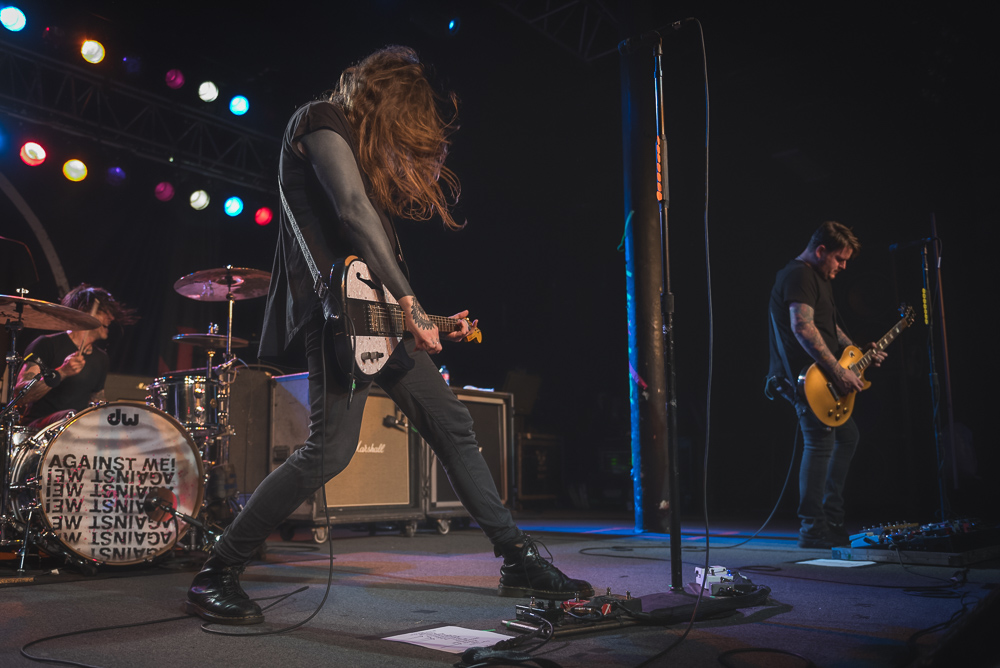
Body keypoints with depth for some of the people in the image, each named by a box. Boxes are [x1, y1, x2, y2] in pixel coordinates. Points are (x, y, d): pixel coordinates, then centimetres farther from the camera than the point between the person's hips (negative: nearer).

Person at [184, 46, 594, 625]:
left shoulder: (369, 145, 25)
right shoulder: (324, 124, -2)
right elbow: (353, 212, -18)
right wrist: (411, 305, -21)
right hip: (338, 308, -9)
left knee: (454, 427, 7)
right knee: (331, 451, -16)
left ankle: (520, 562, 14)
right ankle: (217, 575, 0)